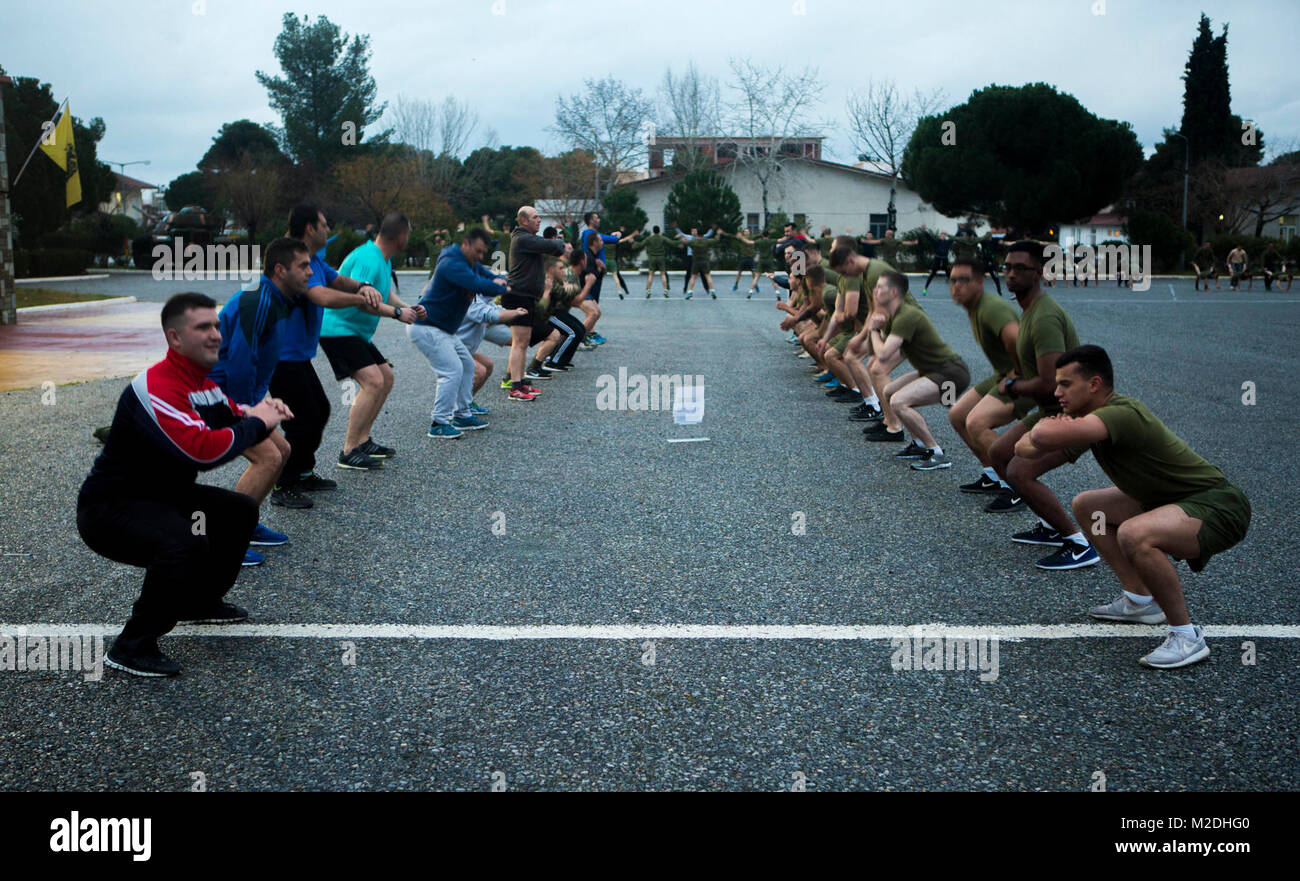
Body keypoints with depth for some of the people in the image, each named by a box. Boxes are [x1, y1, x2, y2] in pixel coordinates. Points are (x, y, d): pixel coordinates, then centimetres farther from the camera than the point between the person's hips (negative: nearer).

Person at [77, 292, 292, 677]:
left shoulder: (203, 381, 3)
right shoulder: (156, 388, -27)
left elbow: (231, 414, 19)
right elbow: (202, 451, -39)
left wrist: (261, 412, -6)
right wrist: (257, 423, -24)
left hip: (162, 495, 10)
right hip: (109, 508, -10)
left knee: (241, 510, 15)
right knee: (186, 544, -34)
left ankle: (202, 603, 32)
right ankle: (132, 647, -18)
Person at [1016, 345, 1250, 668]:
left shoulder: (1122, 414, -26)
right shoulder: (1091, 417, 4)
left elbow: (1044, 436, -39)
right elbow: (1024, 448, 7)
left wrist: (1042, 428, -14)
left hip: (1219, 507, -10)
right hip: (1173, 500, 10)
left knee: (1133, 534, -36)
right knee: (1085, 506, 16)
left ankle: (1187, 636, -18)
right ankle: (1140, 600, 21)